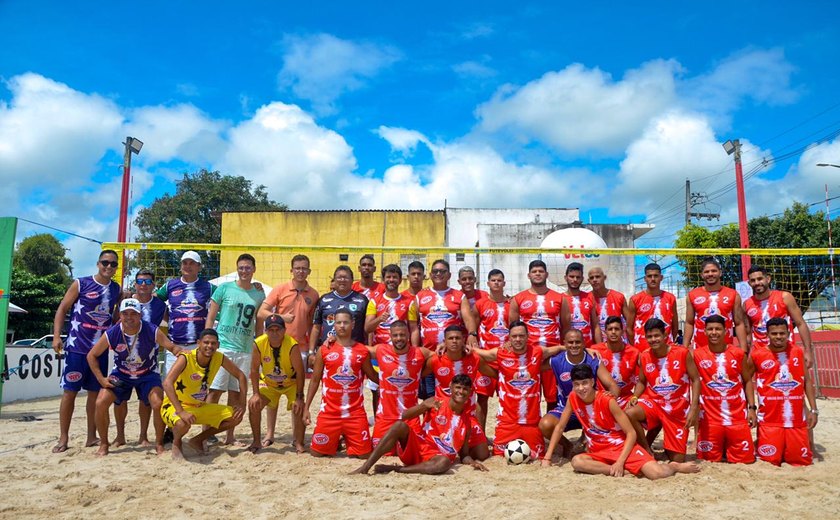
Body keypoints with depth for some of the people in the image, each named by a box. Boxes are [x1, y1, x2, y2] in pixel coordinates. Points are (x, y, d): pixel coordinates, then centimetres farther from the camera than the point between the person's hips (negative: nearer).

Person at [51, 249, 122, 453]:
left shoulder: (117, 290, 7)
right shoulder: (80, 284, -5)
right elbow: (62, 309, -3)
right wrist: (56, 336, -12)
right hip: (77, 347, -4)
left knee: (95, 393, 9)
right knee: (69, 391, -1)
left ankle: (91, 436, 17)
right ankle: (63, 438, 8)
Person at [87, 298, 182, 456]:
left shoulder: (152, 331, -25)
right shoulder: (111, 334, -20)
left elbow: (172, 347, -18)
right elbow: (92, 356, -6)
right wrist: (101, 379, -12)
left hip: (148, 374, -2)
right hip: (121, 374, 2)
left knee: (158, 404, -22)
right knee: (100, 403, -14)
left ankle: (159, 443, 2)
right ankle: (103, 444, 10)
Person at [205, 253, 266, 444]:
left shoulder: (259, 293, 10)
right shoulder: (224, 288, 1)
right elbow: (210, 317, 2)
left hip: (246, 350, 3)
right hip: (222, 346, -3)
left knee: (237, 393, 8)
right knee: (215, 391, -3)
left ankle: (230, 435, 17)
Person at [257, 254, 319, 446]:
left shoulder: (313, 295, 4)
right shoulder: (280, 289, -2)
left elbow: (312, 323, 10)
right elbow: (261, 312, -6)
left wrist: (312, 349, 5)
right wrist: (281, 317, -21)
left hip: (300, 348, 1)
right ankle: (269, 433, 17)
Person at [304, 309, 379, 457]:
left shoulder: (362, 351, 1)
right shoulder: (324, 350, 0)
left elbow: (372, 376, 14)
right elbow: (315, 380, 6)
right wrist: (306, 408, 2)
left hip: (356, 412, 0)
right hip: (329, 412, 0)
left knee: (365, 453, 1)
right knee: (317, 452, 2)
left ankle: (348, 439, 30)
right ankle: (335, 441, 32)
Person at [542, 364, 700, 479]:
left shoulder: (607, 401, -17)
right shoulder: (573, 398, -5)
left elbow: (631, 433, -15)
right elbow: (559, 427, 3)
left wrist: (620, 462, -25)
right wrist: (547, 457, -4)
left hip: (622, 446, -3)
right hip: (598, 452, 3)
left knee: (657, 474, -28)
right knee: (577, 462, -32)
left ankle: (674, 467, 7)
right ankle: (617, 471, -17)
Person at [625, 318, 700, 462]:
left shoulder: (682, 353, -11)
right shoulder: (644, 357, -3)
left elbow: (695, 380, -7)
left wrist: (693, 408, -15)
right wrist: (634, 397, -11)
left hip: (678, 408, -1)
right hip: (653, 402, 1)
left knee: (677, 460, -1)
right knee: (629, 414, -33)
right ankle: (647, 451, -9)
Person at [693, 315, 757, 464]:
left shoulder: (738, 354, 1)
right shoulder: (697, 355, -3)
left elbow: (747, 381, 8)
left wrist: (752, 408, 2)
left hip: (737, 416, 1)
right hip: (710, 417, -1)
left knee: (745, 459, 5)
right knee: (710, 459, 6)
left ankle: (730, 449, 34)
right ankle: (720, 448, 35)